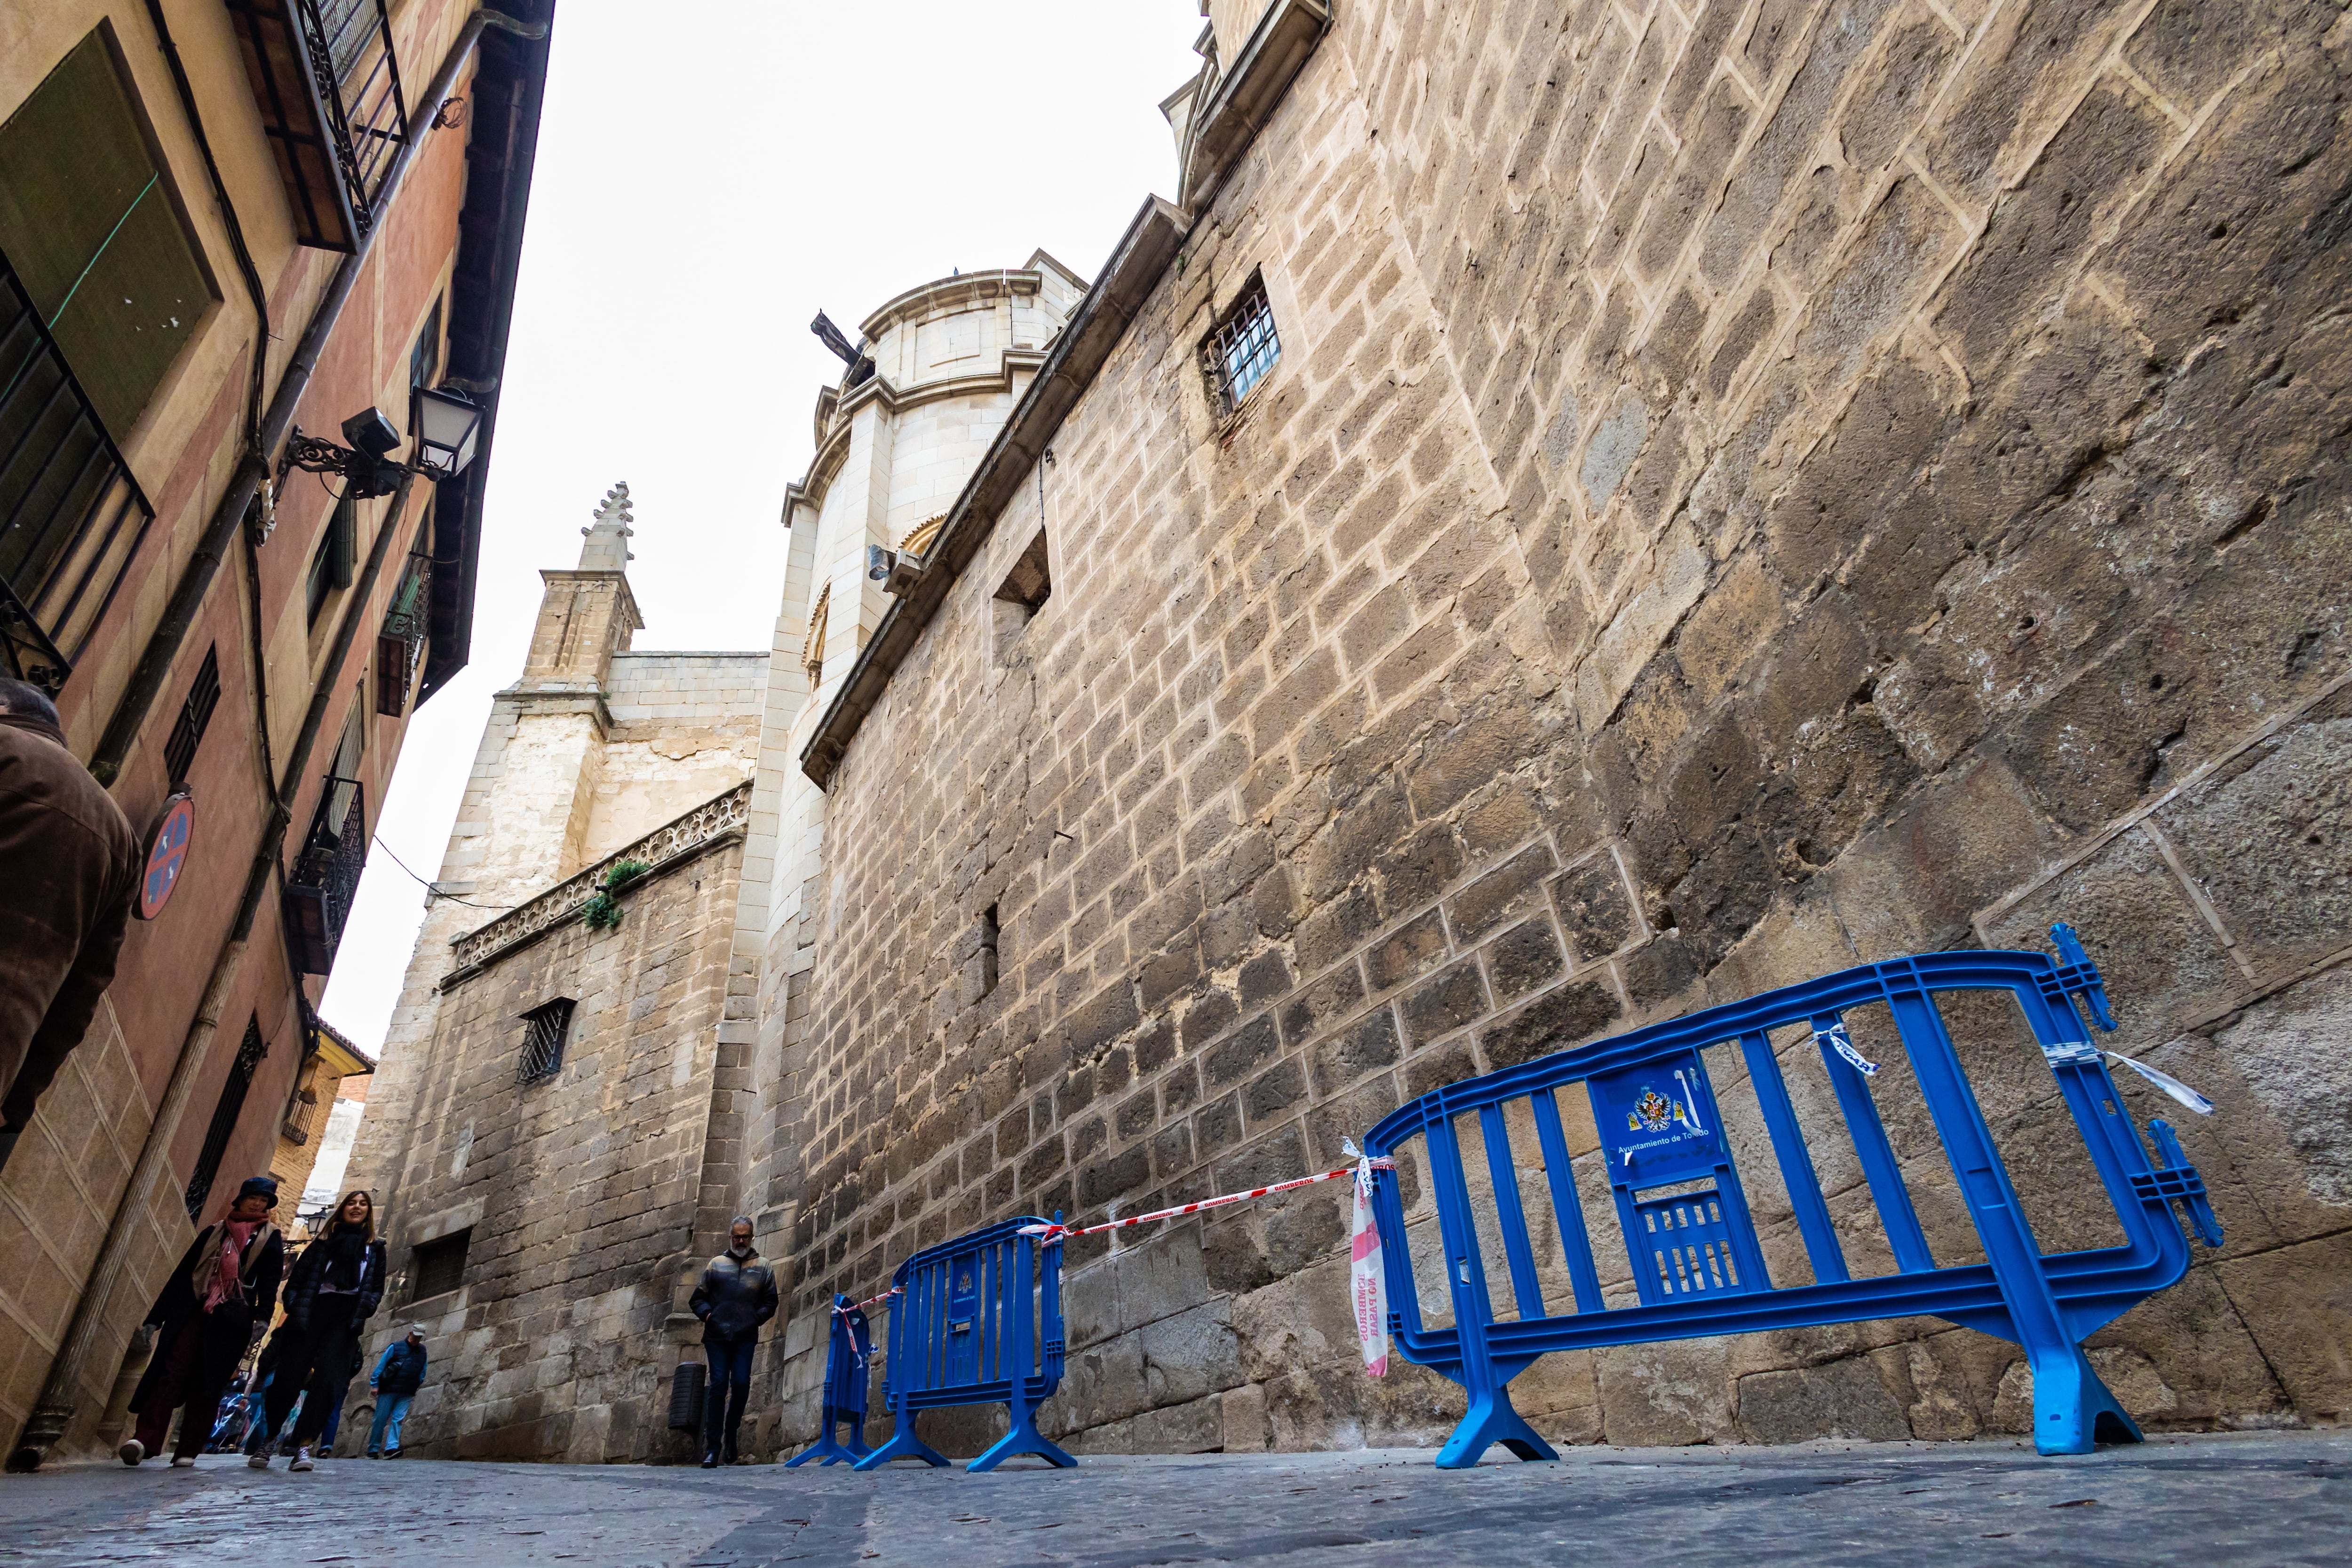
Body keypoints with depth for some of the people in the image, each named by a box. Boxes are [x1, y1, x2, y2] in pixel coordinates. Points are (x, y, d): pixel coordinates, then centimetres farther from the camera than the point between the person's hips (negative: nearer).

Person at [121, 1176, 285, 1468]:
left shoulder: (269, 1239, 10)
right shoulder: (215, 1231, 16)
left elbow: (269, 1284, 2)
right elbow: (184, 1271, 15)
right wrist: (157, 1317, 9)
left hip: (231, 1320, -2)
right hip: (192, 1311, 2)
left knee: (207, 1383, -3)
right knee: (172, 1371, -13)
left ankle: (187, 1452, 0)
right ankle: (144, 1439, -18)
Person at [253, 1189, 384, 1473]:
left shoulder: (375, 1249, 18)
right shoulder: (323, 1243, 18)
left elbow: (376, 1289, 12)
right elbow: (296, 1279, 11)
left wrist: (361, 1315, -4)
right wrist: (294, 1309, -5)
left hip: (346, 1317, -1)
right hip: (310, 1313, 1)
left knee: (326, 1379, -14)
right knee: (289, 1376, -1)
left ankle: (304, 1446, -14)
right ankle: (267, 1441, 17)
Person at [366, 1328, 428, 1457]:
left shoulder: (422, 1351, 10)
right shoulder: (396, 1348, -1)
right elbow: (381, 1365, 0)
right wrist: (375, 1384, -5)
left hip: (406, 1394, 2)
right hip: (388, 1390, -2)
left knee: (398, 1420, -8)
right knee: (380, 1420, 2)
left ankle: (391, 1448, -14)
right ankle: (373, 1451, 12)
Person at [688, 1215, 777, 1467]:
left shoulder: (763, 1268, 13)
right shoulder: (716, 1264, 14)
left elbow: (770, 1303, 13)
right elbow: (698, 1298, 16)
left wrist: (755, 1319, -2)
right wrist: (708, 1315, -1)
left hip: (746, 1338, 0)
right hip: (717, 1337, 0)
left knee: (741, 1384, -8)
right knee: (718, 1386, -3)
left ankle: (731, 1434, 17)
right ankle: (713, 1449, 3)